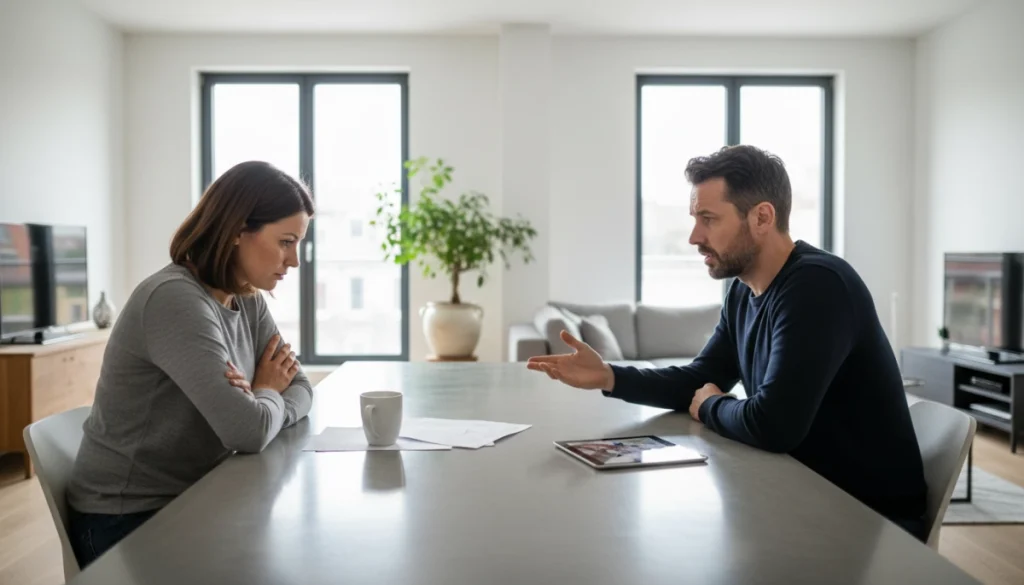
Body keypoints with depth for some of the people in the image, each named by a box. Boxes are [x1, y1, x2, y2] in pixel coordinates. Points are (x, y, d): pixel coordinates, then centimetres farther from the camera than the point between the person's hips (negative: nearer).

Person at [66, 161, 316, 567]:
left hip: (192, 503, 7)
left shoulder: (248, 302, 2)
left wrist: (260, 403, -17)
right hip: (128, 522, -7)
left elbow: (300, 390, 3)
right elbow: (249, 431, -31)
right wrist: (267, 395, -9)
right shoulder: (176, 300, -25)